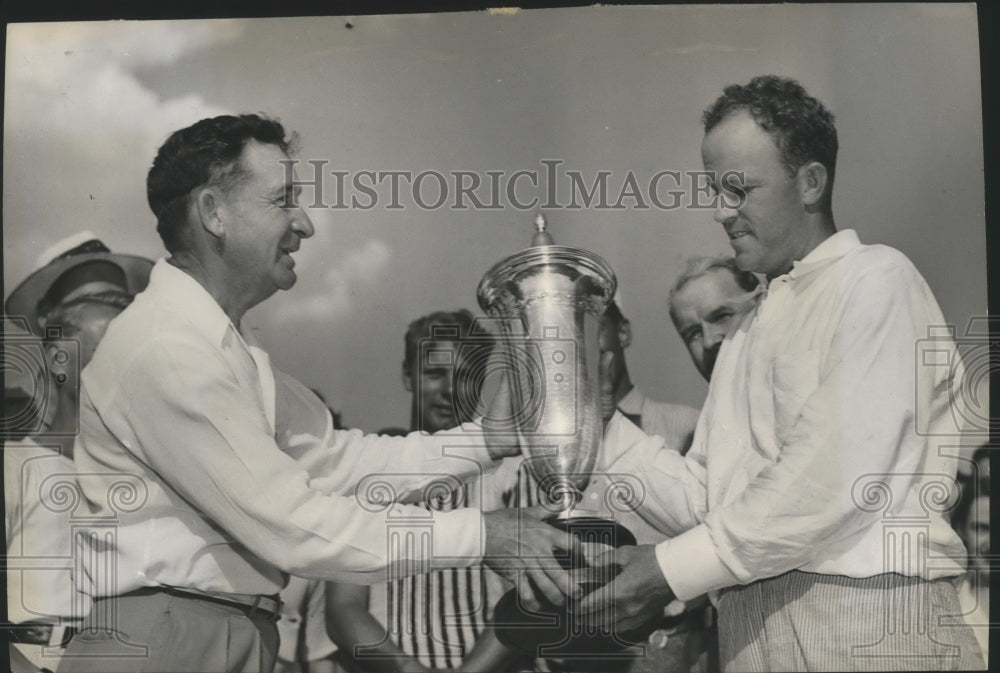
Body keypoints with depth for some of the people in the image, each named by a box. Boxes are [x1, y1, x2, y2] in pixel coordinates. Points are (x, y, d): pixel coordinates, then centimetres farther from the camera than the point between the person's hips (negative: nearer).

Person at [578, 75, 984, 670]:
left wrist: (675, 569, -13)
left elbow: (839, 478, -16)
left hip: (868, 621, -6)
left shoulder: (877, 279, -4)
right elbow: (704, 502, 11)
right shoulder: (748, 334, 19)